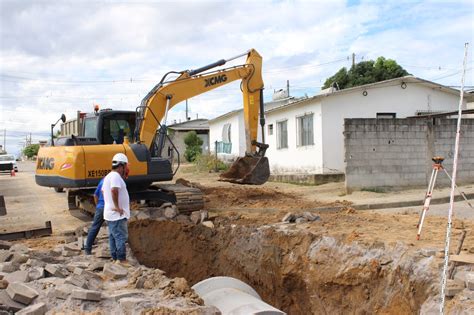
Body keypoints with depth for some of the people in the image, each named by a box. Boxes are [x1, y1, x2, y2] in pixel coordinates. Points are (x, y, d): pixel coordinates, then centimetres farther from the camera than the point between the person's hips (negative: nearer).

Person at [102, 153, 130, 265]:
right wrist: (117, 206, -25)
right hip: (117, 215, -10)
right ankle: (122, 260, -4)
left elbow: (103, 191, 27)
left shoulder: (108, 176, 16)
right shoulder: (116, 176, -17)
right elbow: (114, 190, -32)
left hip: (109, 213, 10)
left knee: (113, 237, 14)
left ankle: (115, 259, 20)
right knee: (121, 237, -6)